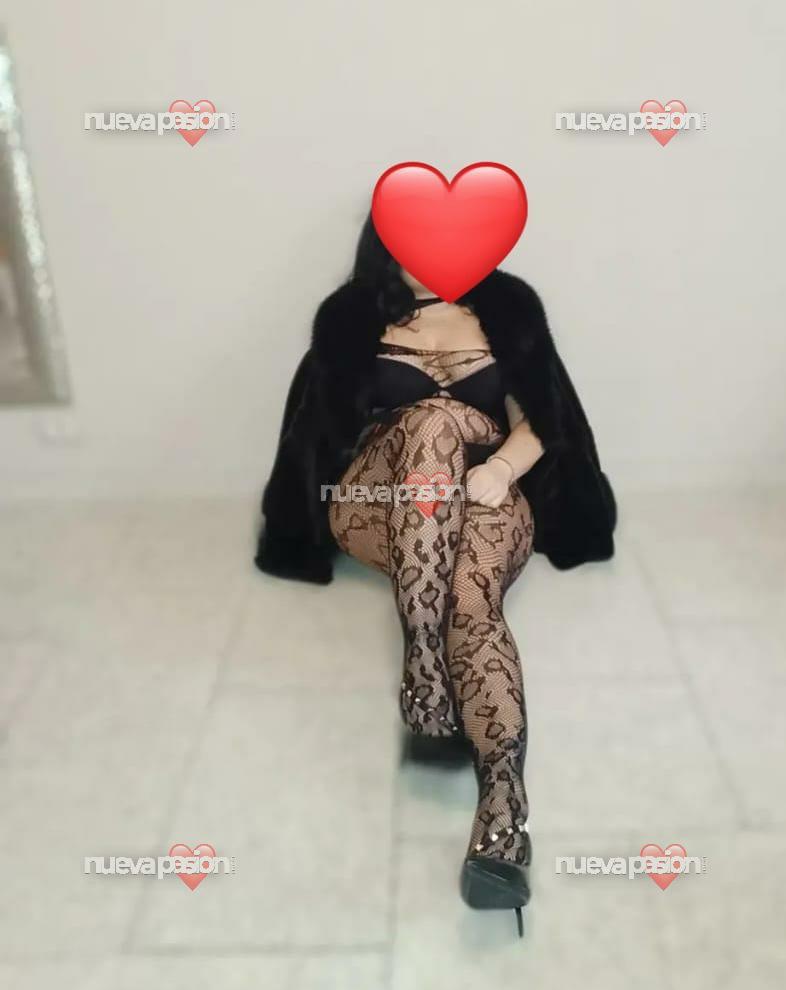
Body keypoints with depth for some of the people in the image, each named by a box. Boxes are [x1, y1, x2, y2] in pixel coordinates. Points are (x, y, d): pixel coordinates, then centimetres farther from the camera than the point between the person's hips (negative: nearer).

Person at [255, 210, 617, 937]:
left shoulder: (508, 306, 15)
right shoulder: (351, 317, 13)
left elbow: (539, 423, 8)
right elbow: (328, 430, 7)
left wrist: (501, 467, -16)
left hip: (487, 504, 1)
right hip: (378, 509, 0)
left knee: (471, 595, -35)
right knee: (436, 418, -34)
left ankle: (504, 810, -51)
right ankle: (425, 662, -44)